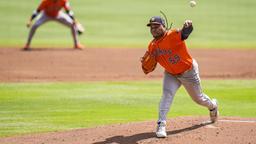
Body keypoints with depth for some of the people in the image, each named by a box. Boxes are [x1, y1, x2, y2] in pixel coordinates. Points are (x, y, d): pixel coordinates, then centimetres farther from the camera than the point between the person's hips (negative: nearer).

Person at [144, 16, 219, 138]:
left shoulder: (173, 35, -32)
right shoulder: (152, 46, -10)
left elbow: (184, 33, -54)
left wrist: (188, 26, -78)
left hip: (189, 71, -4)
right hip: (171, 74, 4)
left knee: (198, 98, 16)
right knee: (167, 94, -20)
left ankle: (212, 105, 50)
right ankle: (161, 125, -20)